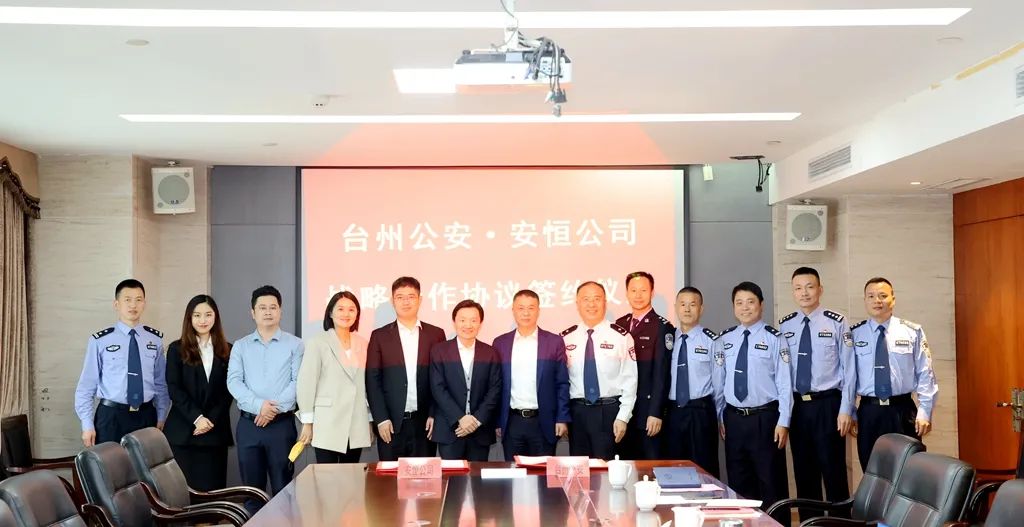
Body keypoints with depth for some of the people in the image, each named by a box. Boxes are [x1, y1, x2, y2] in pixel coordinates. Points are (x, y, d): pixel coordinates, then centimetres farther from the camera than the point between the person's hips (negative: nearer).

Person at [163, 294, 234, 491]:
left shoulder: (226, 351, 9)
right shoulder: (177, 349, 5)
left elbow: (228, 390, 5)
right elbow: (174, 389, -2)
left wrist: (211, 420, -8)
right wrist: (196, 418, -12)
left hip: (216, 430, 1)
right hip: (182, 431, -1)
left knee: (212, 489, -1)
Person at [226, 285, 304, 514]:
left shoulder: (294, 344, 3)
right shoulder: (240, 346, 10)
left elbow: (298, 382, -5)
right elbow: (233, 381, -1)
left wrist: (275, 407, -15)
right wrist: (258, 405, -15)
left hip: (281, 424, -2)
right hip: (248, 424, 2)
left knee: (283, 489, 0)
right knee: (251, 489, 8)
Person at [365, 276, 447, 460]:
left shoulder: (436, 334, 7)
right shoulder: (380, 336, 5)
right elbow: (373, 380, 2)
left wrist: (435, 414, -3)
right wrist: (381, 419, -6)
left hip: (424, 423, 1)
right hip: (391, 424, 0)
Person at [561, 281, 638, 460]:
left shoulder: (621, 336, -2)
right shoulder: (565, 338, 4)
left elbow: (630, 379, -3)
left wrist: (623, 417, -8)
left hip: (609, 412, -2)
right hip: (577, 411, 2)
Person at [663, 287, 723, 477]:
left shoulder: (711, 340, -6)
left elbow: (719, 381, -3)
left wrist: (720, 416, 1)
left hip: (701, 412, -3)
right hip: (672, 412, 4)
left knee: (704, 469, 4)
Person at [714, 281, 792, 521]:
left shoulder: (774, 339, -6)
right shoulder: (724, 340, 5)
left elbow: (784, 383, -7)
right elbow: (719, 381, 9)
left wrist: (783, 422, -10)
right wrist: (719, 418, 7)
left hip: (765, 417, -4)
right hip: (734, 418, 4)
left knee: (771, 481, 4)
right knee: (738, 482, 12)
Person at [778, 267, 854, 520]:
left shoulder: (836, 323, -7)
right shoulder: (784, 326, 3)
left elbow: (848, 368, -5)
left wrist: (846, 409, -8)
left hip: (827, 405, -4)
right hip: (797, 406, 4)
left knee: (833, 470, 3)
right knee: (804, 472, 12)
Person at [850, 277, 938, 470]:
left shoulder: (912, 332, -1)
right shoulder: (854, 334, 2)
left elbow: (925, 374, 0)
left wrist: (924, 412, -5)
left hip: (903, 411, -1)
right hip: (868, 412, 1)